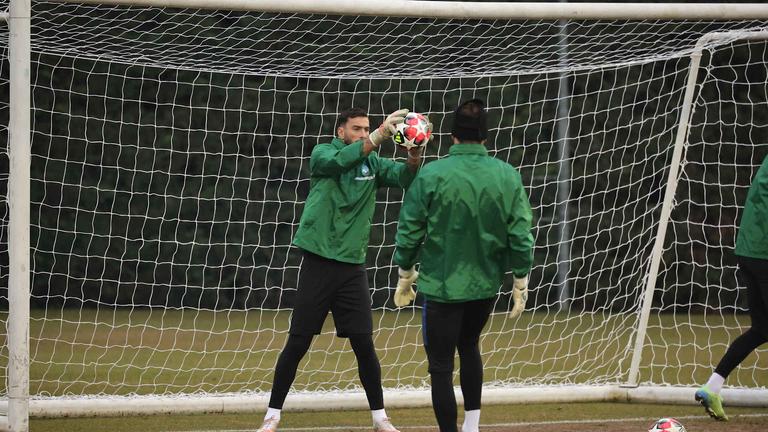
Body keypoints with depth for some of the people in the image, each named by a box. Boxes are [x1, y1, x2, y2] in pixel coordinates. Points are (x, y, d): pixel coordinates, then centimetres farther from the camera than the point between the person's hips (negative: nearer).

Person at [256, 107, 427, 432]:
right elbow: (340, 161, -25)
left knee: (363, 344, 2)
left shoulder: (373, 164, 6)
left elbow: (404, 176, -11)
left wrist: (414, 157, -34)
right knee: (298, 343, 0)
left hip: (353, 267, 3)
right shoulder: (322, 154, -3)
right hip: (318, 264, -3)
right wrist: (378, 137, -39)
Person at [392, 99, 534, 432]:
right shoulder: (507, 176, -6)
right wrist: (520, 284, 7)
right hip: (486, 286, 4)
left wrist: (405, 276, 8)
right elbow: (521, 237, -4)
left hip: (442, 288, -4)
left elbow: (409, 233, -7)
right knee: (469, 346, 27)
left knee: (441, 368, 4)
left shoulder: (431, 176, -14)